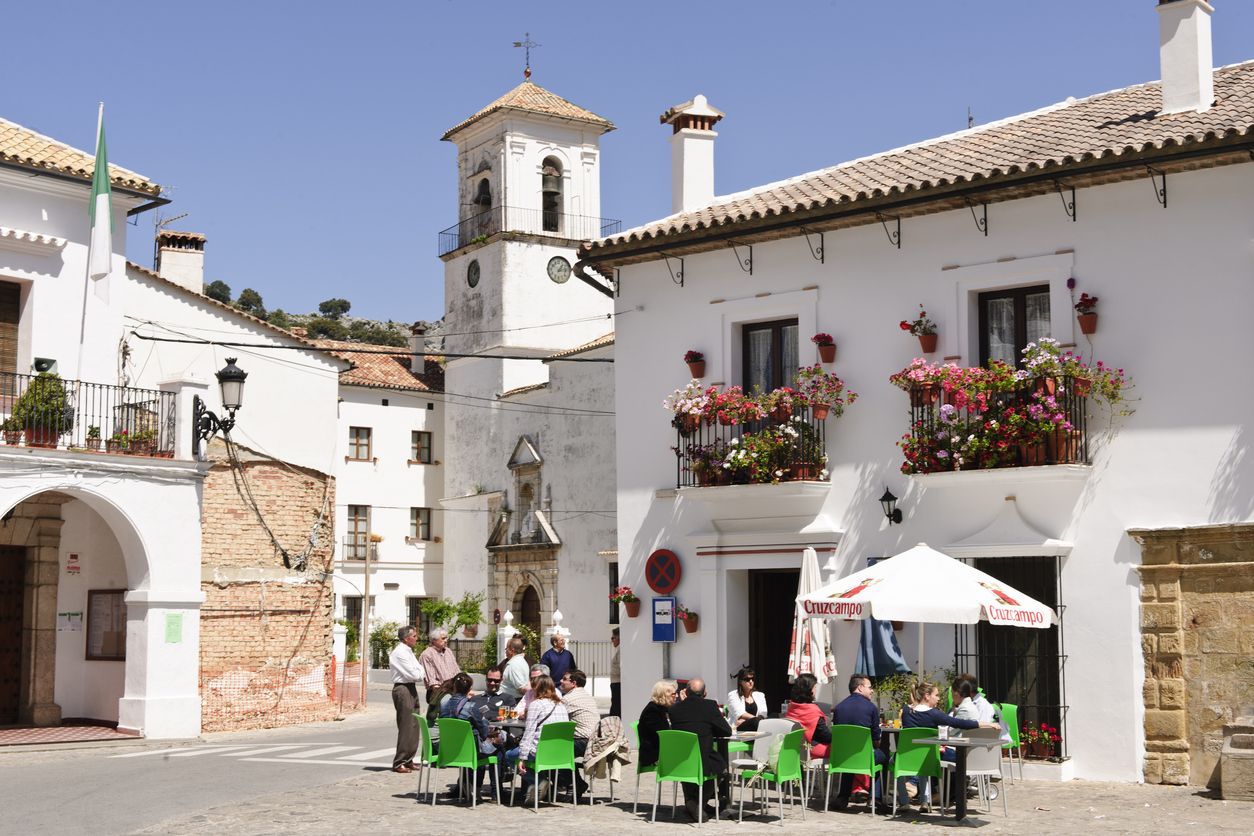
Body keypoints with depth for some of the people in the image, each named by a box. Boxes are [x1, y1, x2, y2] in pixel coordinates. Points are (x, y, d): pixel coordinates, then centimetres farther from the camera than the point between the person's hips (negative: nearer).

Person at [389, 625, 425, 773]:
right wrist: (423, 674, 0)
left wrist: (420, 673, -4)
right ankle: (399, 763, -5)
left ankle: (408, 760, 21)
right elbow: (414, 675, -18)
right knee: (406, 727, -9)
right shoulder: (400, 652, -15)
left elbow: (418, 671, 16)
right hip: (403, 689, -10)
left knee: (413, 726, 13)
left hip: (411, 688, 10)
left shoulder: (408, 651, 17)